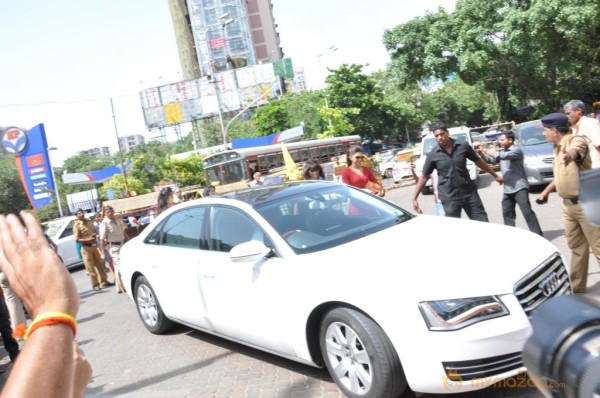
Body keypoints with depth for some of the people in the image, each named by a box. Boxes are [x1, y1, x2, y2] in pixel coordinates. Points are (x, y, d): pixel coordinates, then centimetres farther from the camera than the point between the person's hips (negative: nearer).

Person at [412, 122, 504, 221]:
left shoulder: (463, 146, -2)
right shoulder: (432, 155, -6)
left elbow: (478, 161, 12)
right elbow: (424, 177, 0)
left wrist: (495, 175, 20)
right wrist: (414, 198, -4)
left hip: (469, 193, 2)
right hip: (449, 198, -2)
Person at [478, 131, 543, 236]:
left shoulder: (516, 150, -11)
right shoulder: (502, 151, 16)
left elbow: (504, 156, -27)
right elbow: (492, 160, 18)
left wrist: (493, 153, -12)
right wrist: (482, 153, 1)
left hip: (519, 187, -9)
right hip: (508, 188, 9)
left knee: (527, 212, -10)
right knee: (507, 213, 12)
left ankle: (537, 235, -8)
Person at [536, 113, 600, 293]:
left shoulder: (576, 140, -15)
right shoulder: (558, 148, 12)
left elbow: (575, 149, -41)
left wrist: (570, 154, -64)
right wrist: (546, 192, 33)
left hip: (585, 203, -9)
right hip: (568, 204, 9)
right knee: (576, 246, 17)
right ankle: (576, 286, 28)